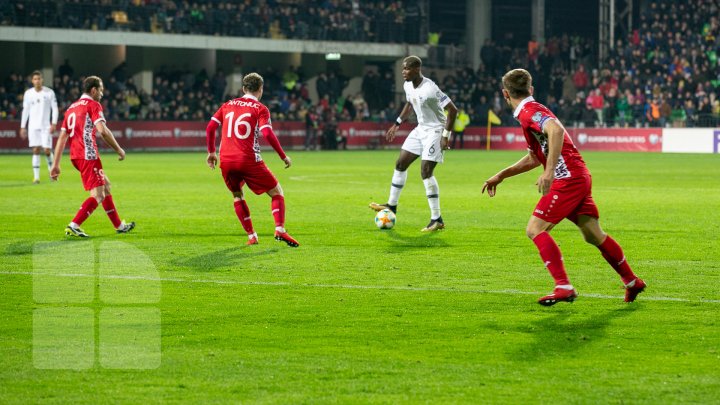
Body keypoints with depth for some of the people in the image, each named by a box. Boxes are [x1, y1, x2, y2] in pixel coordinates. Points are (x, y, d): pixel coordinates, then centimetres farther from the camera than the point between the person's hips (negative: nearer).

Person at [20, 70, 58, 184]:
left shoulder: (49, 92, -1)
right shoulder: (28, 93, 5)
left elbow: (55, 108, 0)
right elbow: (25, 110, 11)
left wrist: (54, 123, -10)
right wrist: (23, 127, 7)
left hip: (46, 126, -2)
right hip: (33, 126, 2)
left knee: (47, 150, -7)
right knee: (36, 150, -3)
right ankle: (36, 177, -1)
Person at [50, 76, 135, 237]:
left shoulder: (71, 108, 19)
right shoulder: (93, 105, -4)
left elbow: (62, 137, 15)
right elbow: (102, 130, -18)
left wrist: (56, 164, 12)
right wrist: (119, 149, -8)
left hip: (75, 156, 9)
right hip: (88, 155, -9)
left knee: (106, 186, 22)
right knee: (98, 195, -8)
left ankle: (119, 225, 28)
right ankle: (73, 226, -19)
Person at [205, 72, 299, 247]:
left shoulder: (227, 105, 15)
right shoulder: (260, 108, 1)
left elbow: (210, 127, 10)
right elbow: (267, 134, -12)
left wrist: (211, 152, 21)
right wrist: (284, 156, -4)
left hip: (226, 161, 4)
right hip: (249, 160, -4)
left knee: (237, 195, 26)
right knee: (276, 192, 8)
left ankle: (251, 236, 18)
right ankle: (280, 230, -11)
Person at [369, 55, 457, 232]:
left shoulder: (429, 89, -26)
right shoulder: (408, 85, 1)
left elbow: (452, 110, -23)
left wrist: (446, 135, -24)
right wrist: (397, 124, 19)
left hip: (435, 131, -9)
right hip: (420, 129, 9)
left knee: (426, 171, -16)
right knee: (400, 164, 12)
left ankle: (437, 220, -10)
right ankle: (392, 205, 28)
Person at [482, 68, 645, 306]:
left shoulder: (529, 111, -11)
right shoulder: (531, 111, 20)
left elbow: (556, 130, -31)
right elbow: (535, 158, 30)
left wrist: (549, 172, -35)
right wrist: (500, 176, 31)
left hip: (568, 178, -10)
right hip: (579, 177, 10)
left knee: (535, 229, -12)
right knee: (593, 235, 18)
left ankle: (563, 286, -19)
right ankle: (632, 282, 28)